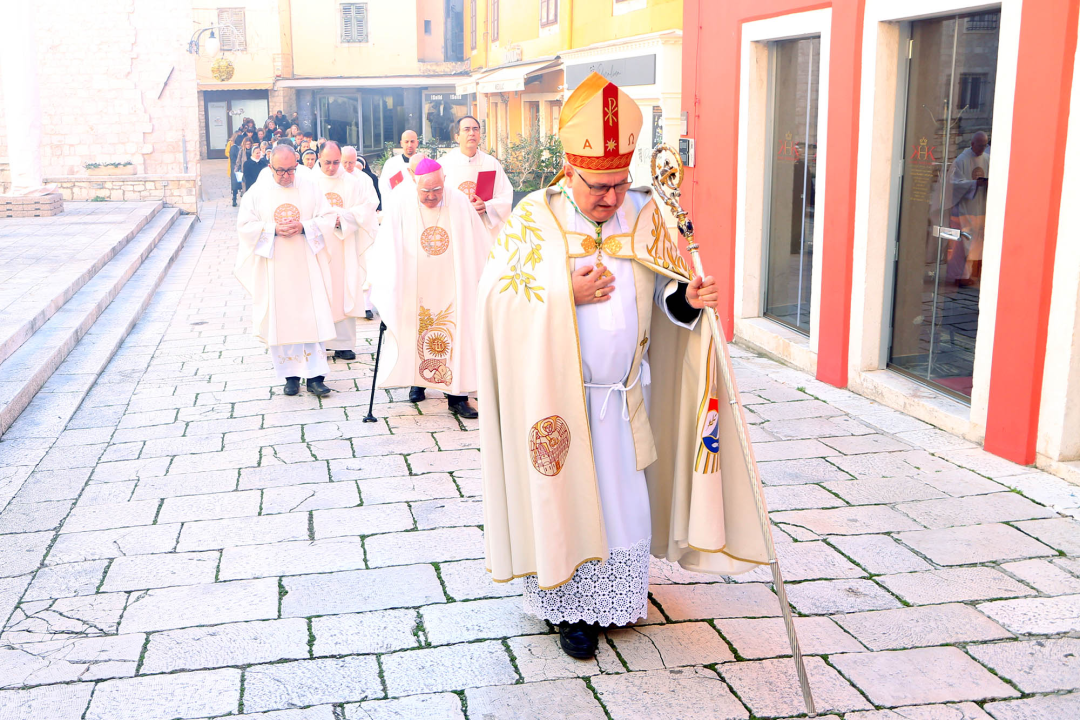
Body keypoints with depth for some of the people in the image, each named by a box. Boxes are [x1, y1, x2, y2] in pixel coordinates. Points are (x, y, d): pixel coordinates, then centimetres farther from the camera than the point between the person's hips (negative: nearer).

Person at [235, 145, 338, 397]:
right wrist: (274, 230, -14)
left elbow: (328, 218, 3)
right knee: (280, 320, 1)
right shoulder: (257, 192, 3)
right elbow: (244, 226, 0)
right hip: (273, 268, 0)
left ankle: (315, 376, -1)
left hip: (306, 267, 0)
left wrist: (303, 227, -14)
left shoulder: (310, 189, 6)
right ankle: (291, 375, 10)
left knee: (312, 318, -4)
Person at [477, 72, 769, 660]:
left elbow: (665, 293, 1)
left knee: (624, 497, 12)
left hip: (625, 393, 3)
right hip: (557, 393, -3)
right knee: (566, 497, 6)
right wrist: (567, 293, -20)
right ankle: (571, 606, 22)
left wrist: (689, 297, -22)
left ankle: (618, 597, 33)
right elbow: (499, 296, -11)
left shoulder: (644, 216, -1)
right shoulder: (533, 219, -8)